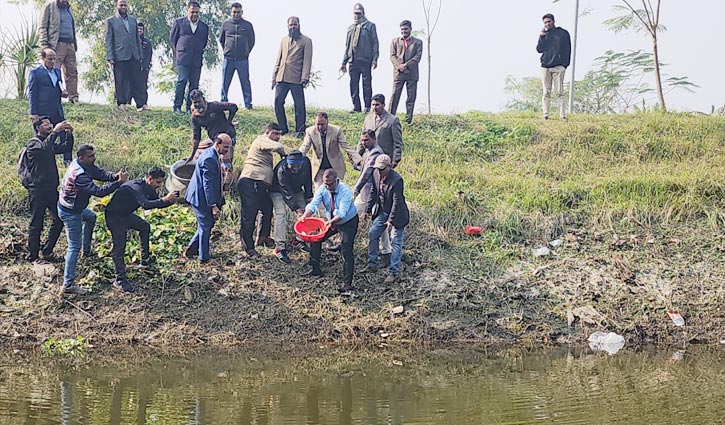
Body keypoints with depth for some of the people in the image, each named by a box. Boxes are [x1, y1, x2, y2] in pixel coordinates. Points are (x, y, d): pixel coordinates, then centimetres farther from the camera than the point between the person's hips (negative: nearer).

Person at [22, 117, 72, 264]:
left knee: (59, 220, 8)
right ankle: (33, 256, 11)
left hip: (52, 189, 8)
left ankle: (46, 252, 20)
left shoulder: (50, 143, 15)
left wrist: (69, 135, -9)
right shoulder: (33, 144, -10)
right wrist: (55, 132, -36)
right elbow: (43, 148, -31)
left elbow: (65, 148, 9)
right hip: (38, 190, -8)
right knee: (36, 224, 0)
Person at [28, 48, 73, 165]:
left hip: (58, 112, 6)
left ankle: (68, 161, 11)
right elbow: (32, 94, -5)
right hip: (42, 114, -6)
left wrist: (63, 92, 3)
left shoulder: (57, 71, 16)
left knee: (67, 136, 2)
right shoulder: (35, 73, -3)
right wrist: (33, 113, -11)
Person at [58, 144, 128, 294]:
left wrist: (115, 175, -26)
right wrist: (119, 182, -34)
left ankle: (87, 251, 45)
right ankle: (68, 284, -5)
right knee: (74, 247, -6)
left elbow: (100, 172, -7)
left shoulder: (84, 164, -7)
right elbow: (99, 192, -37)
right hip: (70, 213, -10)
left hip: (74, 207, 10)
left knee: (91, 217, 35)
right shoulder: (79, 175, -35)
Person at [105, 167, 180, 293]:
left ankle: (145, 259, 29)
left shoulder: (149, 189, 0)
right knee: (119, 247, -12)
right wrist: (165, 199, -42)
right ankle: (120, 279, -9)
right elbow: (146, 205, -43)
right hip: (114, 216, -10)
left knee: (145, 227, 22)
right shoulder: (136, 187, -30)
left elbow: (157, 203, 9)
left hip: (125, 214, 10)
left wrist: (171, 200, -9)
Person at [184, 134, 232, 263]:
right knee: (205, 227, 3)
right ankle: (204, 257, 16)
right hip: (201, 199, -10)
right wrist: (213, 206, -26)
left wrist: (217, 203, 22)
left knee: (207, 225, 19)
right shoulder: (209, 159, -25)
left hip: (201, 197, 10)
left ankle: (191, 249, 28)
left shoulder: (213, 155, 9)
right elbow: (208, 184, -26)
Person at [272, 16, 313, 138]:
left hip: (296, 79, -5)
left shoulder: (306, 41, 1)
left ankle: (300, 130, 7)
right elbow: (279, 58, 20)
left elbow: (307, 60, -5)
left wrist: (305, 78, -14)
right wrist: (274, 77, 13)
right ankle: (283, 128, 15)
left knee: (299, 105, -2)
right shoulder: (284, 40, 18)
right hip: (282, 78, 5)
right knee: (278, 102, 2)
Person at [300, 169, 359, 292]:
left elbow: (342, 213, -38)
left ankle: (347, 283, -13)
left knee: (346, 250, -16)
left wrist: (331, 222, -55)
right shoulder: (322, 189, -16)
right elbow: (313, 204, -26)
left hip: (349, 222, -6)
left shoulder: (345, 191, -30)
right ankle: (314, 268, 22)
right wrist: (305, 216, -46)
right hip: (331, 221, 6)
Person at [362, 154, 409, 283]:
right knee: (372, 234, 9)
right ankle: (372, 264, 23)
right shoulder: (376, 174, -6)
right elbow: (373, 193, 7)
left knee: (396, 242, -4)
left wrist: (391, 220, -22)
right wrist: (368, 209, 8)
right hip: (382, 212, 7)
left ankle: (395, 272, -2)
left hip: (396, 214, -7)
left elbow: (396, 201, -23)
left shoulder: (397, 180, -26)